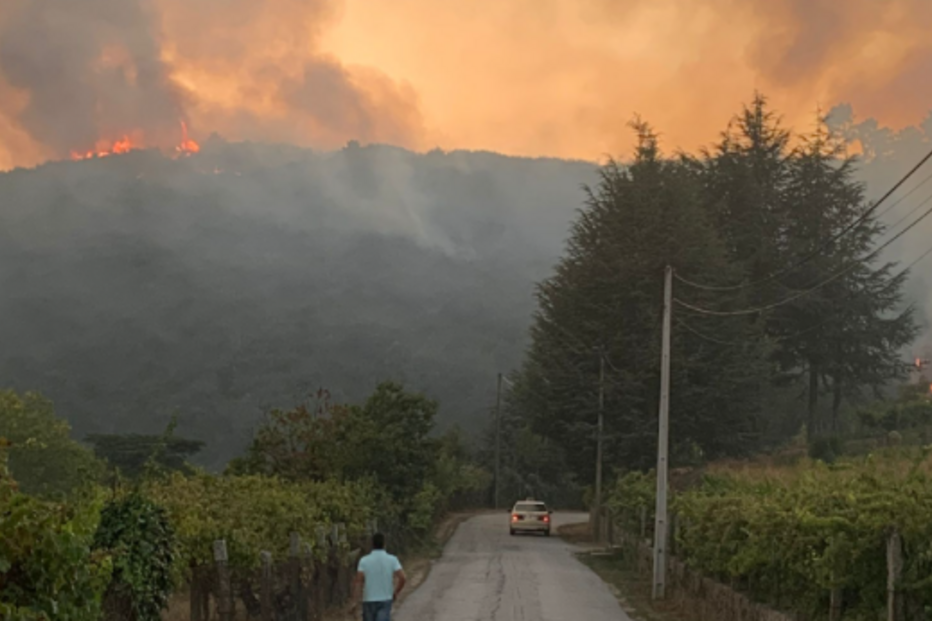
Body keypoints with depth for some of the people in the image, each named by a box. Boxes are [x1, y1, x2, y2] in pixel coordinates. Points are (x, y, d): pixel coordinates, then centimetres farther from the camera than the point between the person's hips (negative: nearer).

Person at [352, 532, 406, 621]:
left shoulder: (364, 560, -3)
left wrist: (356, 602, -11)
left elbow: (359, 581, -11)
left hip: (368, 601, 1)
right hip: (385, 600, -1)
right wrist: (395, 593, 6)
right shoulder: (392, 560, -3)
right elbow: (403, 578, -10)